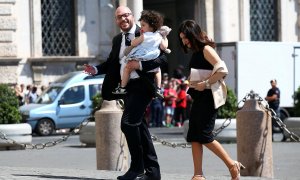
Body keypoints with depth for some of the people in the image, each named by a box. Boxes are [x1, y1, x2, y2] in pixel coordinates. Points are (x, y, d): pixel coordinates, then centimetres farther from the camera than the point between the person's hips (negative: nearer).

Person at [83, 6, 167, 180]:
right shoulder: (117, 40, 15)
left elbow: (163, 58, -13)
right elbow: (111, 63, 21)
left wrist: (141, 65, -23)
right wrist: (96, 69, 3)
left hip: (142, 85, -8)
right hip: (126, 87, 8)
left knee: (128, 122, -18)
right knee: (139, 126, 9)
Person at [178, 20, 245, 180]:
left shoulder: (206, 49, -10)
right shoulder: (196, 53, 17)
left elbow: (222, 70, -20)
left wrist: (205, 84, -18)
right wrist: (192, 83, 6)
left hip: (208, 97, -10)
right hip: (198, 98, 10)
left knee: (204, 135, -11)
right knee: (194, 136, 2)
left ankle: (233, 165, -3)